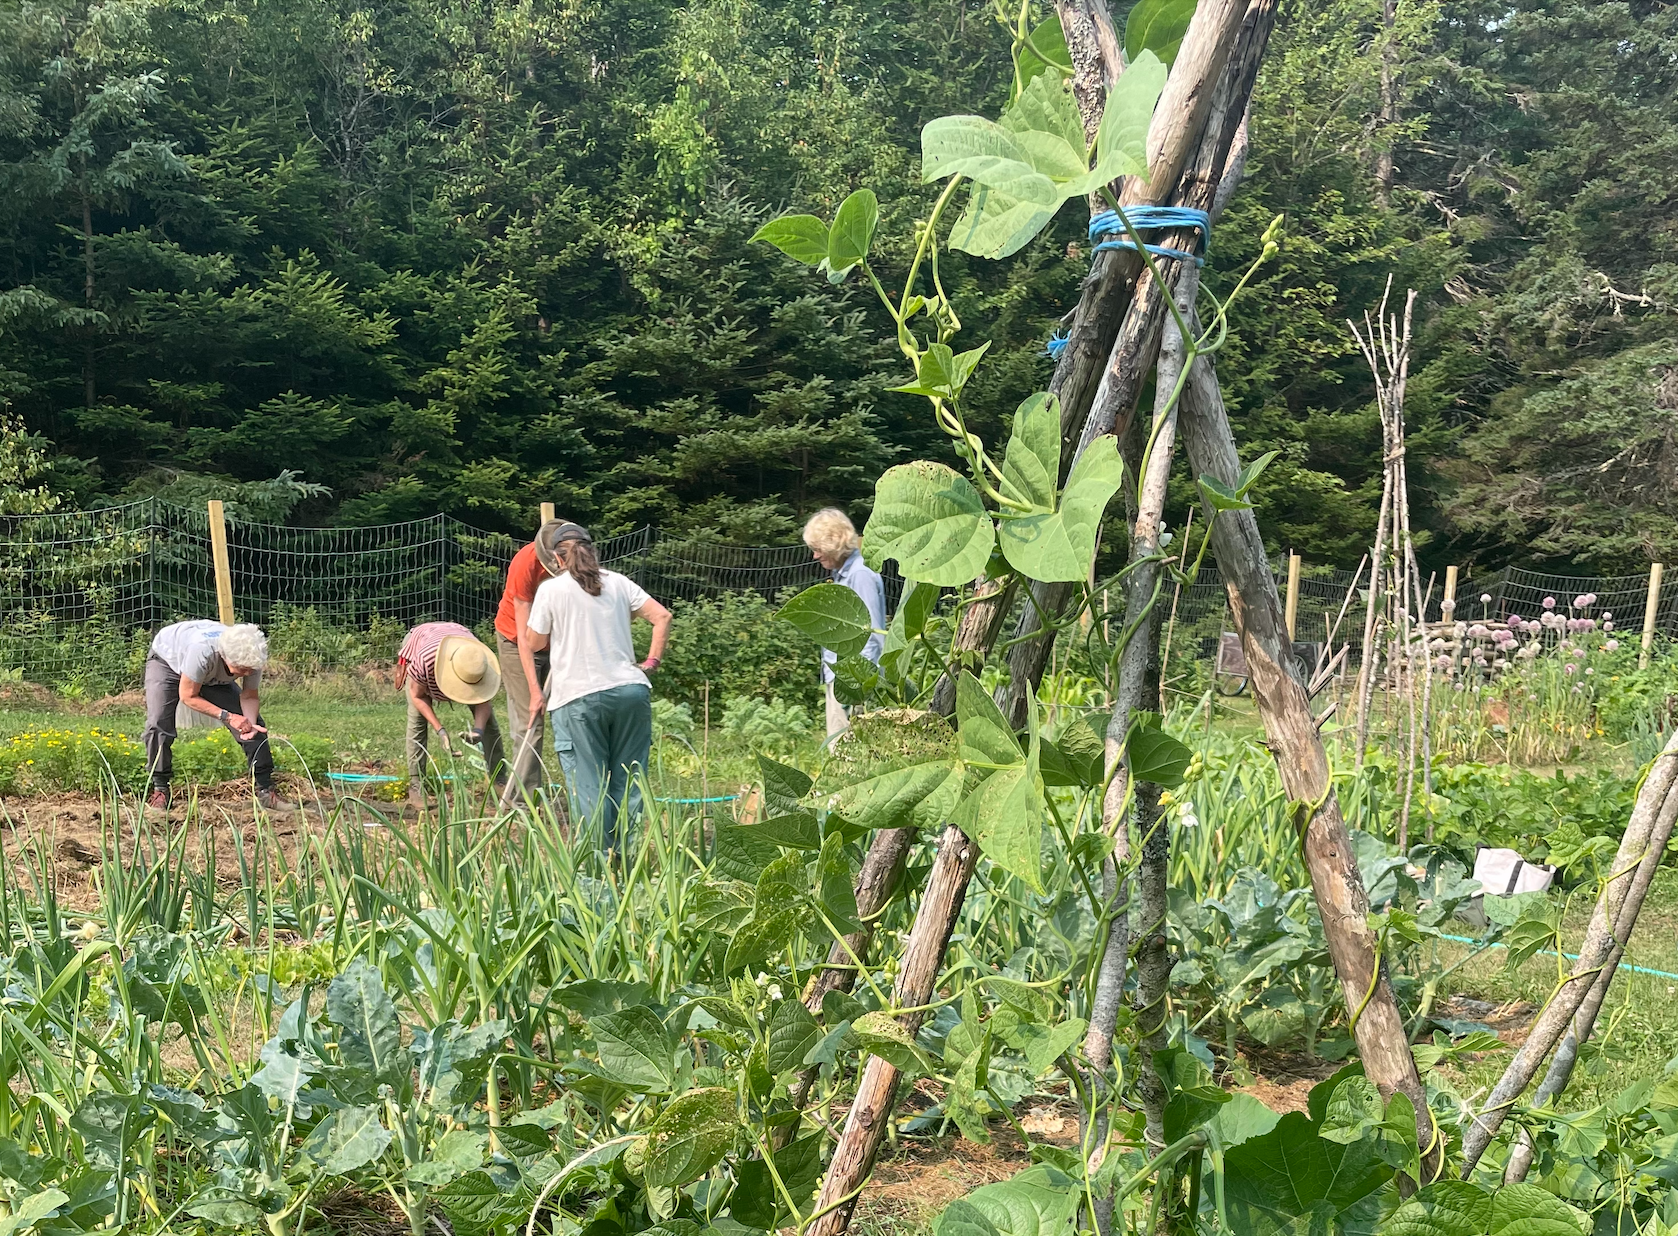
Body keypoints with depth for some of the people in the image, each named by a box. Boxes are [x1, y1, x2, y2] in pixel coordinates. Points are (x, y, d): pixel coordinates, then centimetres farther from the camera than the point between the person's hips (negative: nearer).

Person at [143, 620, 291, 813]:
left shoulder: (252, 657, -32)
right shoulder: (202, 650, -47)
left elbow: (250, 696, -17)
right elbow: (188, 696, -32)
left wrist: (250, 722, -38)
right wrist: (226, 716, -39)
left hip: (213, 676, 4)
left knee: (253, 721, -9)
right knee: (159, 723, -24)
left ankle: (265, 790, -3)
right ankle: (159, 791, -8)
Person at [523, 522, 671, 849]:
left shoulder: (551, 590, 0)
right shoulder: (618, 582, 9)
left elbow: (535, 642, 6)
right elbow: (662, 616, 3)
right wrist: (652, 661, 9)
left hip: (578, 698, -3)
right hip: (630, 690, 3)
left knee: (589, 785, 2)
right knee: (627, 781, 10)